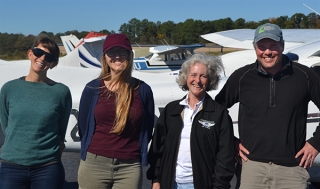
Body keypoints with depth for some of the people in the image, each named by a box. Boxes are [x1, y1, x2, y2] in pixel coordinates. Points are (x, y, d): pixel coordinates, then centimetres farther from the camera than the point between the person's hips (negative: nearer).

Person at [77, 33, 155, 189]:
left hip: (130, 167, 0)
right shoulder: (92, 89, 0)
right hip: (94, 164, 0)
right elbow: (83, 127, 8)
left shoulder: (142, 90, 1)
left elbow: (147, 129, 8)